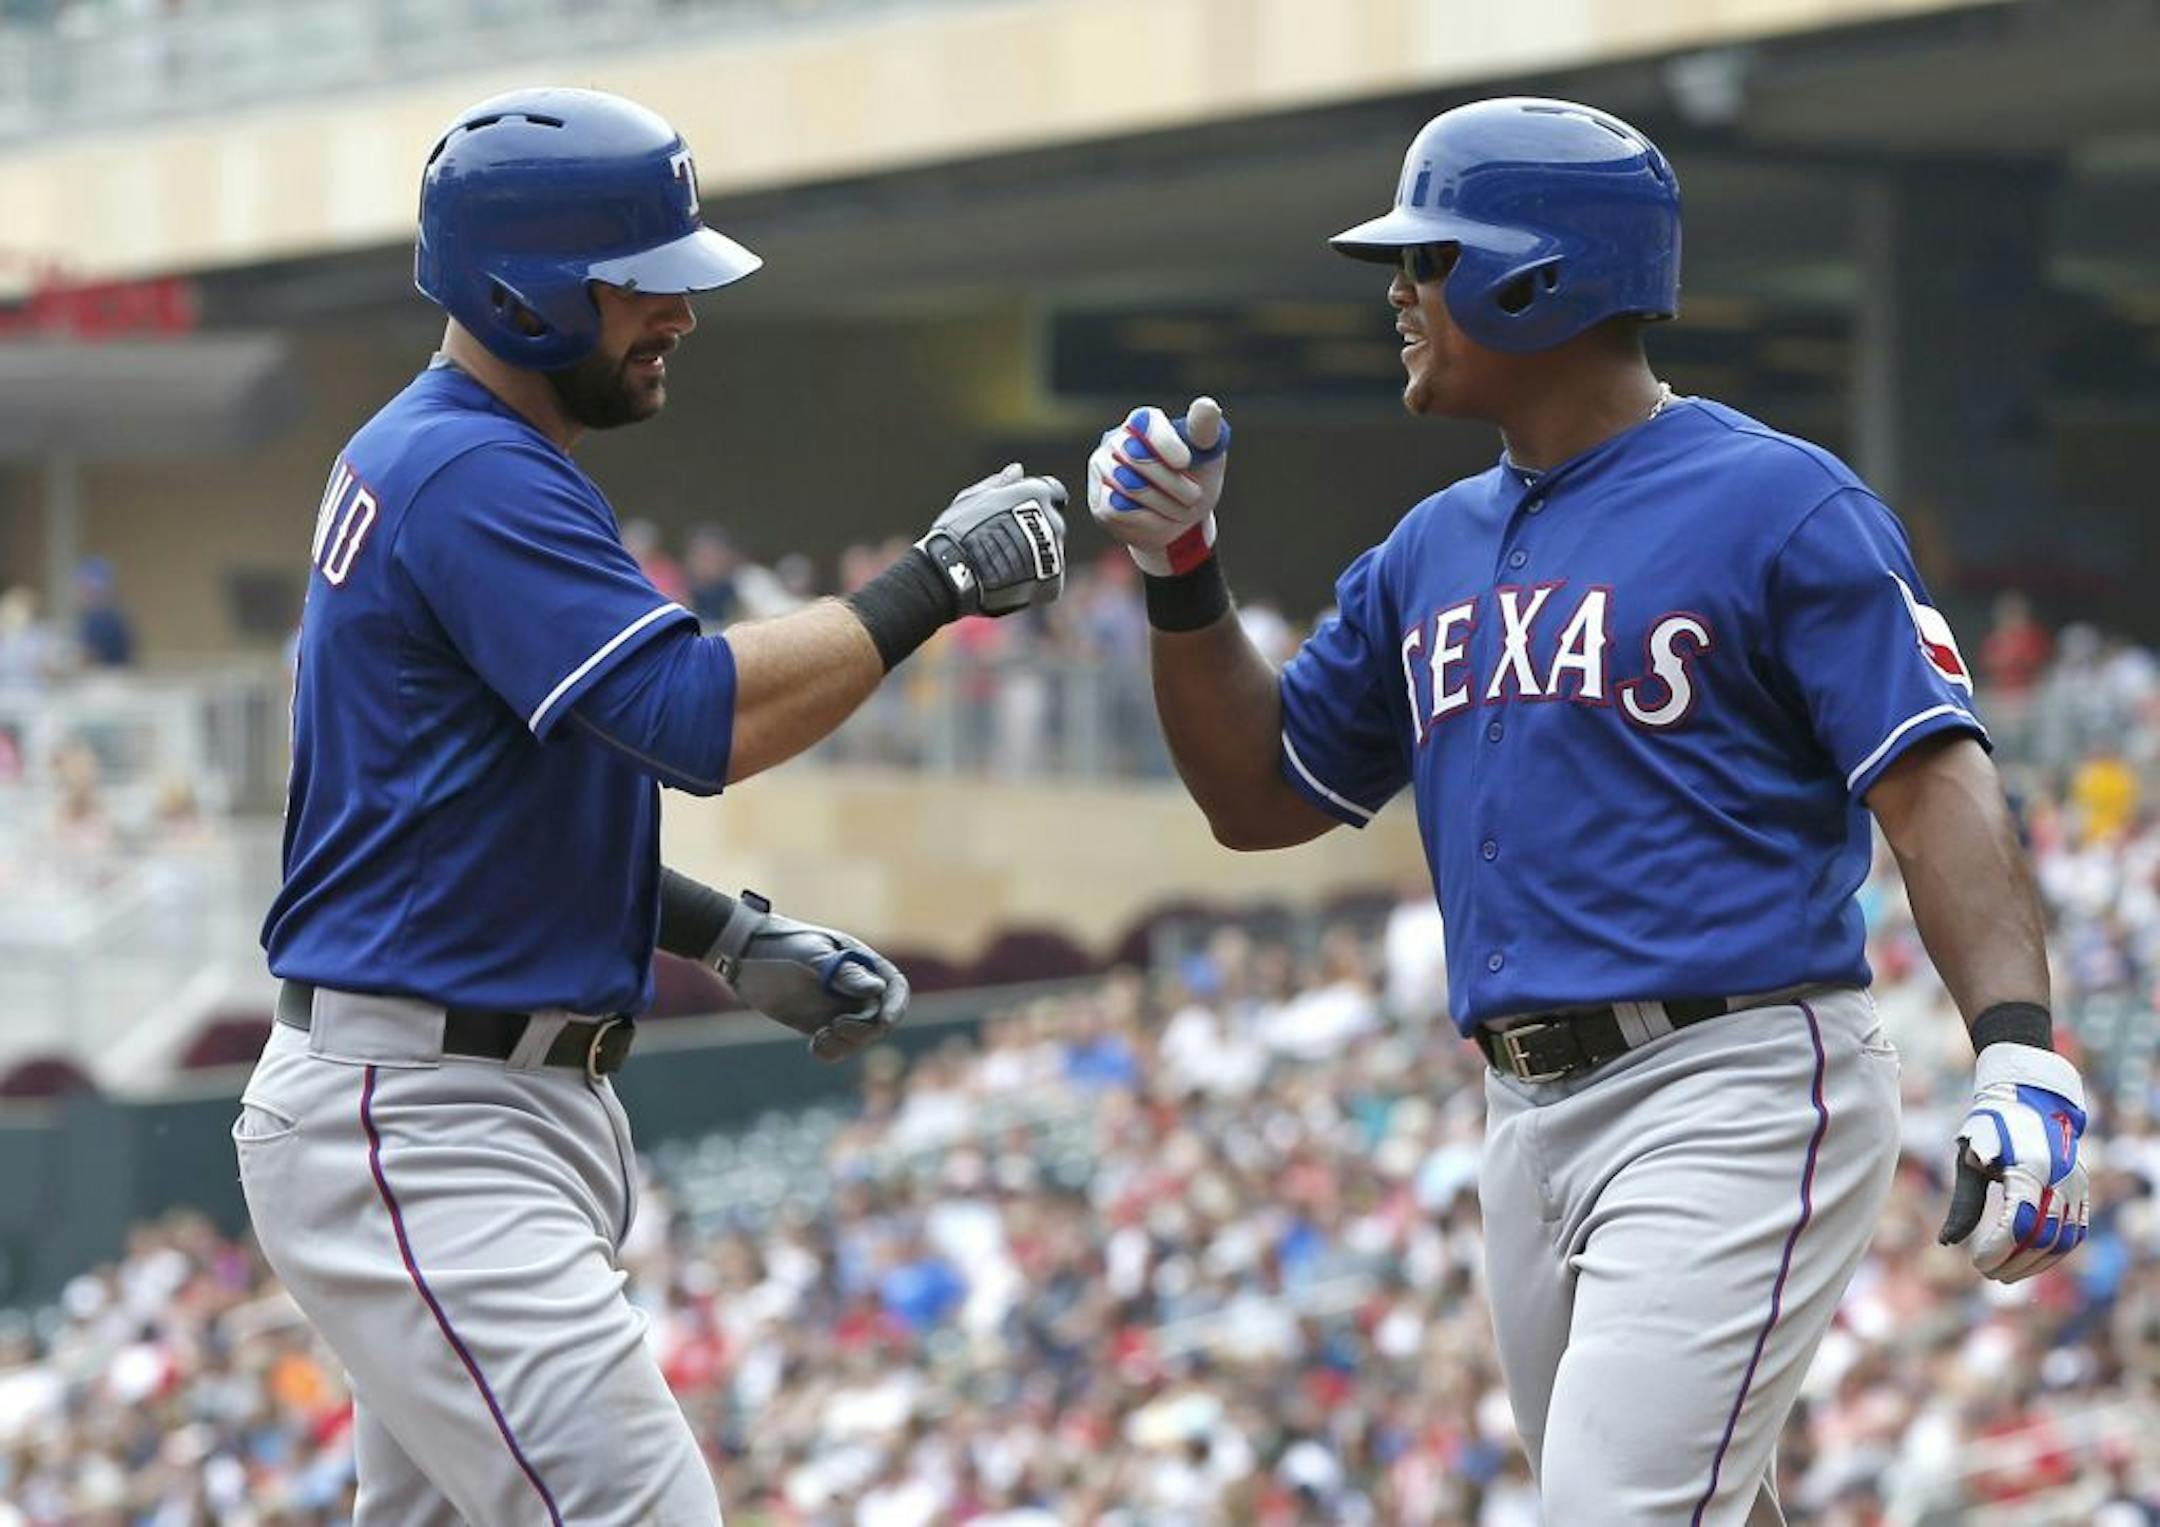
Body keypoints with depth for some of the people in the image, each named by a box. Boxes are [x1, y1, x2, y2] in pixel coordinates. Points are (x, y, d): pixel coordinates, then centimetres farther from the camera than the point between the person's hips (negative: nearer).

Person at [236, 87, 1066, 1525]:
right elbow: (698, 716, -27)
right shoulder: (474, 478, -16)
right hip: (421, 1127, -11)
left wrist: (732, 935, 14)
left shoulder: (419, 461, 16)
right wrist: (937, 580, -16)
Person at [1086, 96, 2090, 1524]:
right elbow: (1262, 797, 23)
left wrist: (2021, 1055, -27)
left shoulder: (1779, 503, -6)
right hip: (1530, 1122, 8)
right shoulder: (1434, 550, 17)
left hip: (1733, 1094, -8)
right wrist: (1181, 572, 9)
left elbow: (1937, 782, -13)